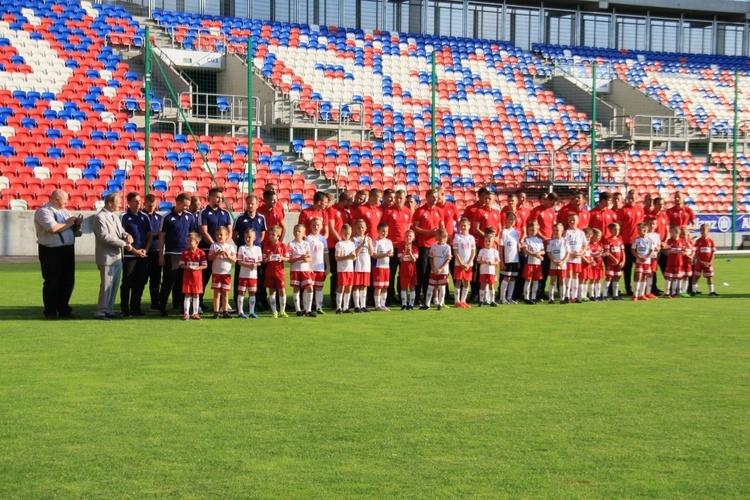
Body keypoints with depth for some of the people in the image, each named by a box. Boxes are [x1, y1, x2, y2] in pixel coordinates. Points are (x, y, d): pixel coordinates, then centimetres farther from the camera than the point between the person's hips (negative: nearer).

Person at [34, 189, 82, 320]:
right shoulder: (43, 211, -9)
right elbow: (53, 228, -23)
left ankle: (64, 309, 21)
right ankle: (50, 312, 7)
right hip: (51, 251, -8)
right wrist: (68, 224, -10)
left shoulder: (65, 212, 17)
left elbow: (75, 230, 19)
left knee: (68, 281, 11)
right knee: (52, 282, -1)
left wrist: (77, 224, -4)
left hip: (67, 249, 8)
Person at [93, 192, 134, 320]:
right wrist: (124, 243, -17)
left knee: (114, 285, 10)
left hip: (117, 257, 9)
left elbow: (120, 232, 21)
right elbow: (105, 236, -19)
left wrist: (126, 236, -5)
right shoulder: (100, 217, -10)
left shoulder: (115, 217, 18)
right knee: (106, 285, -8)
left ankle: (109, 310, 17)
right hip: (107, 257, -9)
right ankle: (100, 311, -4)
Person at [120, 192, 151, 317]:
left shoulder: (144, 217, 12)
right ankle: (125, 309, 1)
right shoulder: (124, 217, -3)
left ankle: (135, 308, 15)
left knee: (140, 283, 7)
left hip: (143, 255, 5)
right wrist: (135, 250, -11)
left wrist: (146, 250, -1)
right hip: (129, 255, -5)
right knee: (127, 283, -3)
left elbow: (150, 236, 15)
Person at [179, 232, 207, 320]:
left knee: (196, 295, 6)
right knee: (187, 295, 2)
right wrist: (188, 267, -17)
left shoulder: (201, 253, -2)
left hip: (197, 277, 0)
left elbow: (205, 265, -3)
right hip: (187, 277, 0)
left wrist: (196, 268, -17)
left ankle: (195, 313, 14)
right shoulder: (185, 252, 2)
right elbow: (181, 265, 2)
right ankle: (186, 313, 7)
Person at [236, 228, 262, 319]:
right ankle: (240, 312, 6)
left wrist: (256, 264, -19)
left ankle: (251, 312, 15)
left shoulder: (257, 249, 6)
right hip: (243, 275, -2)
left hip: (253, 275, 2)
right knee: (241, 292, 0)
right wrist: (249, 265, -21)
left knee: (252, 293, 8)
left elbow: (259, 262, 4)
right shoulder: (242, 248, -1)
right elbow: (239, 262, -7)